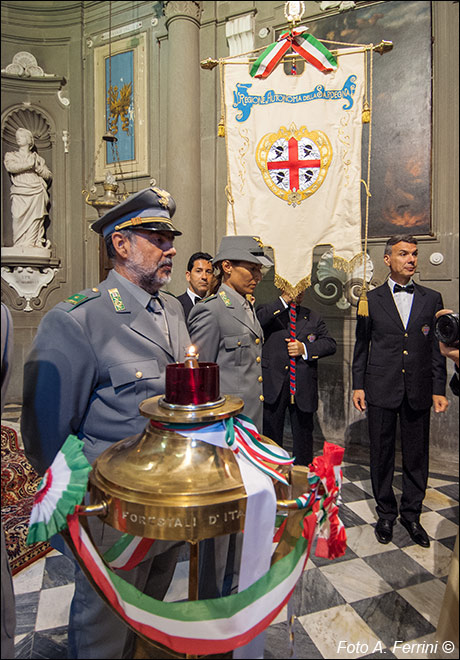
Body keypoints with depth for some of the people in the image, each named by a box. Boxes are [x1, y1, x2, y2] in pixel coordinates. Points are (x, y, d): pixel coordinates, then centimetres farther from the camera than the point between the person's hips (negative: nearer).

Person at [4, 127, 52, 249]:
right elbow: (11, 167, -3)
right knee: (20, 220, -11)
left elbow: (49, 175, 13)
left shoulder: (37, 158, 22)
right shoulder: (10, 155, 20)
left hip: (37, 194, 0)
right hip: (19, 195, 0)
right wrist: (30, 164, -1)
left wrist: (37, 167, -2)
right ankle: (20, 246, -12)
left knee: (36, 221, -10)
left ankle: (37, 243, -10)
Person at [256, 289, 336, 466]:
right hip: (273, 385, -2)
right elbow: (256, 322, -16)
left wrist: (305, 348, -11)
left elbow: (330, 344, 5)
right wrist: (283, 301, -15)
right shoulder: (269, 312, 7)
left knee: (303, 435, 13)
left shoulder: (314, 318, 15)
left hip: (303, 388, 2)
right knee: (271, 435, 8)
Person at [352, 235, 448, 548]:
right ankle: (386, 513, 29)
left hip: (418, 392, 1)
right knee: (382, 454, 10)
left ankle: (411, 513, 32)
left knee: (417, 456, 11)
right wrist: (358, 385, 1)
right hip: (381, 390, -1)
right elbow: (361, 346, 5)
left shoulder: (432, 298, 7)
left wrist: (439, 389, 0)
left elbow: (437, 347, 6)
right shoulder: (371, 299, 3)